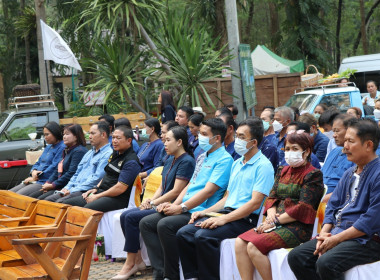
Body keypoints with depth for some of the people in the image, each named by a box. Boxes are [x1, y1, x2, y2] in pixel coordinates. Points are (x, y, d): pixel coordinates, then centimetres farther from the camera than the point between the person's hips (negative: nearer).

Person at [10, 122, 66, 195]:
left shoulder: (62, 148, -10)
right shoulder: (48, 147, 21)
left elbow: (54, 168, -17)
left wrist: (35, 178, -13)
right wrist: (33, 171, -1)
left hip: (44, 183, -10)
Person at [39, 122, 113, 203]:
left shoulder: (108, 154, -8)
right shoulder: (89, 153, 25)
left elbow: (97, 179, -16)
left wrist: (72, 190, -15)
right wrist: (67, 188, 7)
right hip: (74, 189, 9)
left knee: (60, 202, -30)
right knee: (47, 200, -9)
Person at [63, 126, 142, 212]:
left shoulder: (131, 162, -13)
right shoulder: (115, 153, 17)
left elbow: (120, 188, -20)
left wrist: (97, 196, -15)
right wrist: (96, 188, 9)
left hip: (117, 198, -10)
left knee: (87, 209, -36)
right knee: (67, 203, -4)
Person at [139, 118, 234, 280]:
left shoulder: (224, 160, -8)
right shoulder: (202, 157, 21)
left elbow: (208, 191, -17)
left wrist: (181, 207, -18)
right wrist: (174, 205, 5)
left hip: (200, 212, -10)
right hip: (185, 210, 10)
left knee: (165, 225, -30)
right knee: (146, 223, -3)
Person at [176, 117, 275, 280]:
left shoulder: (263, 166, -8)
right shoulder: (237, 164, 20)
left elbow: (255, 203, -17)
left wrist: (224, 219, -23)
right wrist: (205, 212, 9)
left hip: (245, 219, -8)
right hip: (226, 211, 9)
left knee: (204, 235, -30)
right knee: (183, 233, -9)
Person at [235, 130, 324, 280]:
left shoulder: (313, 175, -3)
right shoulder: (283, 171, 21)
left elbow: (303, 208, -12)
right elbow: (272, 197, 18)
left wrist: (275, 221, -12)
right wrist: (271, 215, -5)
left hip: (298, 228, -7)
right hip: (276, 224, 7)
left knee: (253, 246, -26)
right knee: (240, 242, -16)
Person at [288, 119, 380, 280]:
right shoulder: (349, 174, 16)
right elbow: (333, 206, 17)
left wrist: (336, 239, -18)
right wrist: (324, 234, -2)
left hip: (367, 239, -9)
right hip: (337, 233, 9)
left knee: (326, 263, -32)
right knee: (296, 256, -6)